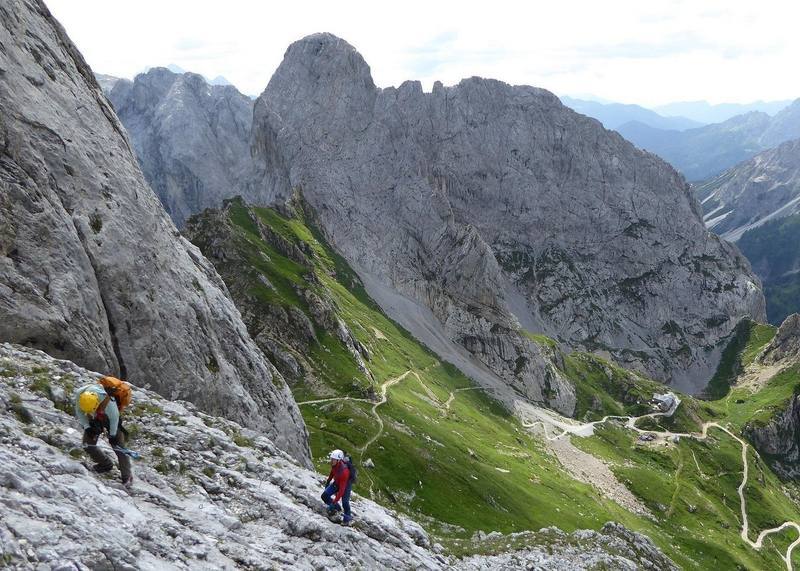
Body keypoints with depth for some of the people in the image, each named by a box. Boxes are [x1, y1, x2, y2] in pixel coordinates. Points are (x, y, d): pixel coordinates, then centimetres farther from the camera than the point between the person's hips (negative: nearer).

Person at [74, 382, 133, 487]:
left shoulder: (108, 400, -43)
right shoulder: (79, 395, -30)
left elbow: (114, 417, -26)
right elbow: (79, 413, -11)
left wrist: (112, 435, -17)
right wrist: (87, 427, -18)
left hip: (110, 420, -4)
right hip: (94, 421, 5)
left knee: (118, 446, -8)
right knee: (87, 445, -4)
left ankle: (127, 477, -2)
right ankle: (106, 464, 19)